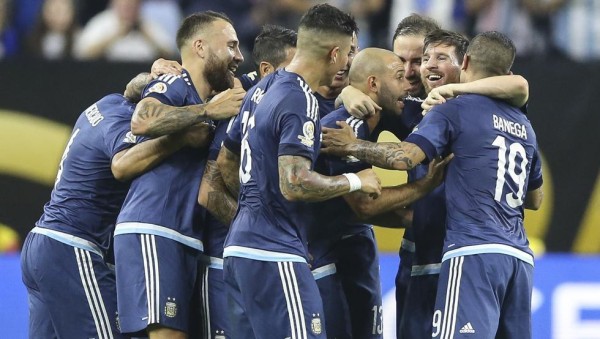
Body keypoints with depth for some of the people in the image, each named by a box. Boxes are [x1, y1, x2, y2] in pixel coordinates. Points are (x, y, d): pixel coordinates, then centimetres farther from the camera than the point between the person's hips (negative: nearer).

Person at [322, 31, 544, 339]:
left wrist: (351, 146, 0)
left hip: (474, 252, -7)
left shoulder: (455, 110, 0)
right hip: (520, 256, 7)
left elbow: (405, 157, -13)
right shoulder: (524, 126, 21)